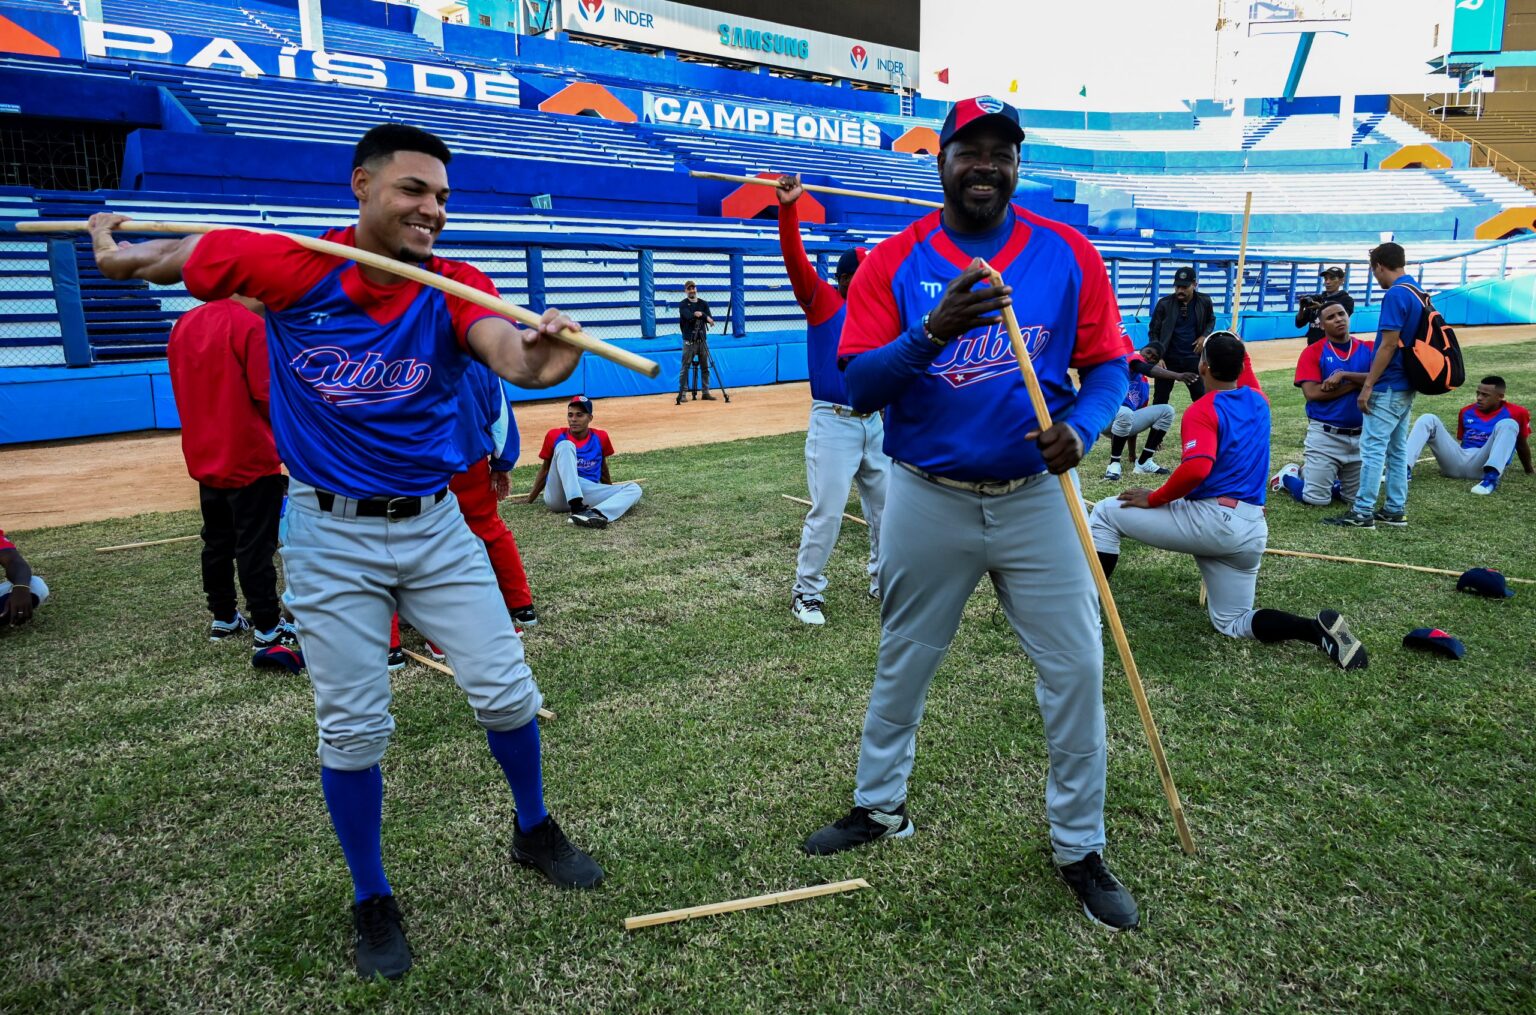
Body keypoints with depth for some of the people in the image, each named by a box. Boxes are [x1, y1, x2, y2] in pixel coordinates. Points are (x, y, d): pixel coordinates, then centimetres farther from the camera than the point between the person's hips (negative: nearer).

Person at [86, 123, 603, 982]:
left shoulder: (454, 288, -11)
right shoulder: (290, 266, -10)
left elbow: (507, 350, -33)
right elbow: (171, 255, 9)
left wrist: (540, 357, -55)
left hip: (436, 525, 1)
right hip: (331, 533, -1)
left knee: (508, 693, 3)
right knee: (353, 729, 6)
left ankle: (534, 831, 32)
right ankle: (373, 901, 28)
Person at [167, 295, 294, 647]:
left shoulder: (184, 324, 7)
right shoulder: (251, 326, -16)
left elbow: (186, 390, 13)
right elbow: (267, 397, -20)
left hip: (205, 458, 7)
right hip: (251, 460, -7)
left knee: (217, 542, 17)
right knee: (255, 548, 0)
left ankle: (223, 618, 28)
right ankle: (268, 628, 8)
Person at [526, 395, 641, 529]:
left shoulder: (600, 437, 10)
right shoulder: (555, 436, 6)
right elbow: (545, 469, 13)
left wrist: (611, 492, 34)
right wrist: (528, 501, 14)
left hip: (588, 493, 2)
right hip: (557, 496, -2)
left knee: (634, 488, -16)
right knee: (566, 445, -22)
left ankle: (597, 514, -48)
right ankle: (576, 507, -42)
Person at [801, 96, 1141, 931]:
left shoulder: (1069, 256, 1)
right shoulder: (891, 263, -2)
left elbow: (1107, 366, 2)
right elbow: (858, 387, -11)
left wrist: (1081, 425, -19)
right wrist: (932, 333, -27)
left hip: (1035, 497, 1)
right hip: (927, 501, 0)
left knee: (1076, 670, 2)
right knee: (903, 664, 15)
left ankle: (1079, 848, 24)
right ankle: (880, 806, 37)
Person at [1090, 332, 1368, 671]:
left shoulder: (1202, 411, -9)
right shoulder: (1259, 402, 14)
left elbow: (1196, 468, -26)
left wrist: (1154, 498, -15)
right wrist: (1237, 352, 43)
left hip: (1212, 519, -7)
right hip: (1253, 531, 8)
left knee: (1105, 513, 4)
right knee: (1233, 623, 21)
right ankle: (1318, 629, -3)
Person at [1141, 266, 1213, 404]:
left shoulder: (1204, 301, -3)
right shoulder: (1164, 304, -10)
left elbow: (1211, 320, 17)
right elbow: (1153, 333, -3)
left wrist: (1204, 336, -3)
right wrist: (1158, 357, -12)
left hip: (1193, 358, 2)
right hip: (1169, 358, -1)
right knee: (1160, 399, 6)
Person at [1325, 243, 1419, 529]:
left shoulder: (1395, 295, -16)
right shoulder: (1418, 293, 13)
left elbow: (1388, 345, -20)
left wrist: (1367, 386, -16)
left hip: (1387, 388, -10)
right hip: (1406, 387, 10)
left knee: (1373, 448, -7)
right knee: (1397, 449, 13)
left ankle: (1362, 513, -5)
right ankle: (1395, 510, 18)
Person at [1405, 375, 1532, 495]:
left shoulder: (1515, 413, 7)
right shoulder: (1467, 412, 17)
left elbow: (1522, 445, 15)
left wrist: (1528, 471, 23)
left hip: (1483, 466, -3)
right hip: (1458, 460, 3)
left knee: (1508, 425, -23)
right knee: (1428, 419, -11)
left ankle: (1491, 477, -43)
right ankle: (1405, 468, -34)